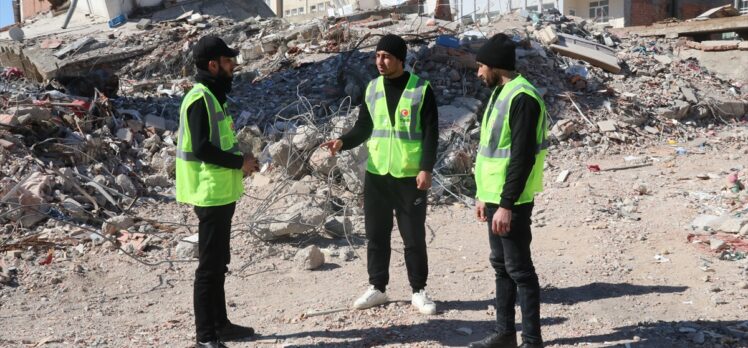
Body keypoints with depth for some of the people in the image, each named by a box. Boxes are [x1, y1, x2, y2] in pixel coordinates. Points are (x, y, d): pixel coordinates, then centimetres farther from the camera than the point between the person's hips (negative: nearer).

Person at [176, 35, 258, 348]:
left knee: (219, 263, 17)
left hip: (221, 192, 10)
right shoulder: (200, 99, -17)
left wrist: (240, 160, 6)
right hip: (211, 194, -10)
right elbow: (201, 149, -24)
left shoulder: (213, 96, 14)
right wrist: (239, 162, -14)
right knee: (210, 266, -4)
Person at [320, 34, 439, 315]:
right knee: (376, 234, 10)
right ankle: (377, 288, 22)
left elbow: (430, 133, -8)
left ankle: (419, 291, 15)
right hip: (376, 174, 4)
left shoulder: (421, 89, -7)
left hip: (410, 176, -4)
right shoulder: (372, 89, 7)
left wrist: (426, 169, -15)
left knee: (414, 236, 3)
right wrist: (343, 142, -9)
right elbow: (364, 127, 10)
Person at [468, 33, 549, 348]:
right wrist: (483, 196, 19)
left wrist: (507, 205, -23)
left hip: (511, 202, -10)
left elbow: (522, 157, -22)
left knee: (519, 269, -2)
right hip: (495, 197, 10)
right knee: (501, 266, 15)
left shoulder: (522, 97, -17)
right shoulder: (500, 93, 14)